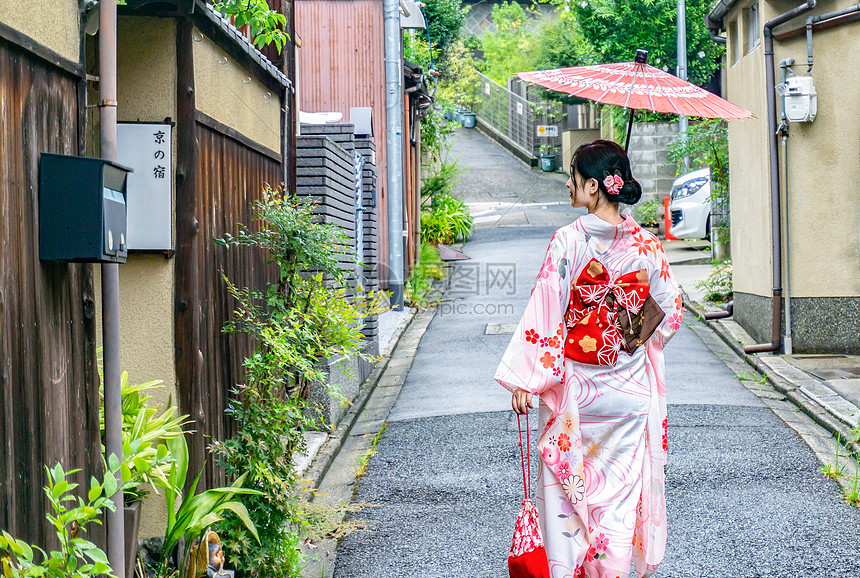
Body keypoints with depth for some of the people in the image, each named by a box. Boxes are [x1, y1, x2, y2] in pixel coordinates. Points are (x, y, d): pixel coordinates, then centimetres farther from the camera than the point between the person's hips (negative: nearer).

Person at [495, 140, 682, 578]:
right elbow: (670, 311, 6)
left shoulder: (568, 241, -15)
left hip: (574, 386, -3)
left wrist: (524, 378, -13)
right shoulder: (647, 245, -2)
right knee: (622, 490, 10)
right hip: (631, 389, 4)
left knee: (564, 484, 12)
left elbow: (545, 311, -16)